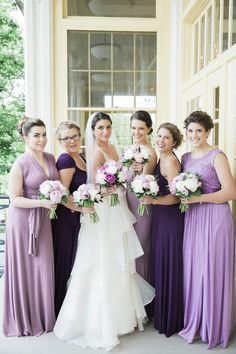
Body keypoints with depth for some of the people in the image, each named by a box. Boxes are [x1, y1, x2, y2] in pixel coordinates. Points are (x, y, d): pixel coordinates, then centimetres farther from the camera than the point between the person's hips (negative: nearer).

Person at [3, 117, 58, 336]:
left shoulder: (50, 158, 4)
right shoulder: (20, 164, -14)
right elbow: (15, 199, -13)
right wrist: (42, 202, -22)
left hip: (43, 220, 5)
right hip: (23, 221, -5)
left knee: (44, 268, 11)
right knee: (24, 270, 7)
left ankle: (43, 316, 31)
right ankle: (24, 319, 28)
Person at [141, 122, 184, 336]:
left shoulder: (171, 161, -16)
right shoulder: (161, 159, 11)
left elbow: (176, 196, -19)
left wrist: (153, 200, -31)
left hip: (171, 218, -9)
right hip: (161, 217, 9)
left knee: (169, 267, 3)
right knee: (159, 264, 18)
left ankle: (170, 321, 21)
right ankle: (159, 312, 35)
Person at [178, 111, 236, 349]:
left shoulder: (217, 156, -8)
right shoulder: (185, 158, 12)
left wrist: (199, 198, -19)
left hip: (214, 219, -6)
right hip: (192, 218, 6)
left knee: (212, 271, 1)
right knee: (192, 269, 10)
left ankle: (212, 327, 19)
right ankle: (194, 321, 27)